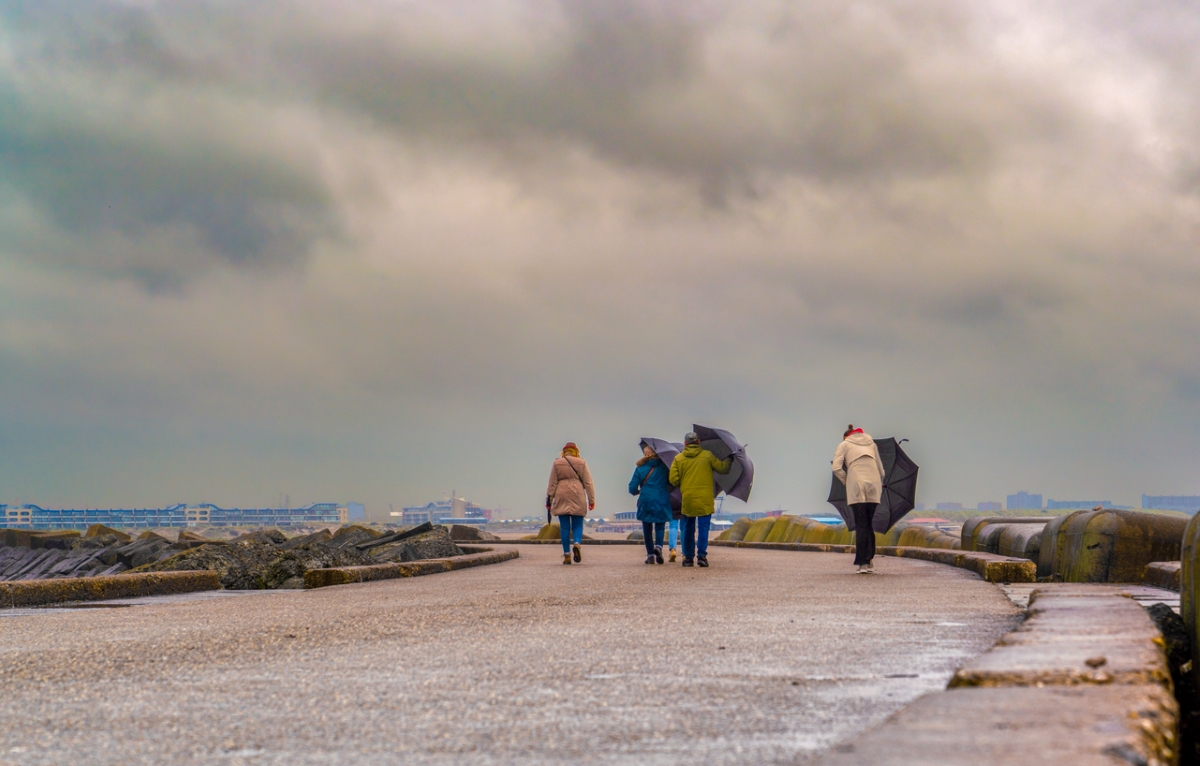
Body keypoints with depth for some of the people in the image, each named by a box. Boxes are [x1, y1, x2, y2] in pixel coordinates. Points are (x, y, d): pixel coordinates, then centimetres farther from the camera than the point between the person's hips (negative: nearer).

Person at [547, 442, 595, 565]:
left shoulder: (557, 463, 3)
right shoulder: (581, 463, 3)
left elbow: (552, 483, 4)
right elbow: (588, 483, 2)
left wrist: (549, 499, 9)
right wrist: (591, 500, 5)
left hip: (562, 499, 0)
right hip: (577, 498, 0)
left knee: (564, 527, 3)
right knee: (577, 525, 6)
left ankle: (567, 555, 0)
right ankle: (577, 543, -22)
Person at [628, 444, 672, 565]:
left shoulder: (640, 468, -2)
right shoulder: (663, 466, 0)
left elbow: (632, 488, -3)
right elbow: (671, 482, 4)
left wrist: (637, 492, 18)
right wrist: (668, 492, 24)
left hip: (645, 501, 0)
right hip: (661, 500, 0)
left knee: (647, 528, 10)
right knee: (659, 526, 7)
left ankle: (650, 554, 6)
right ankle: (658, 546, -20)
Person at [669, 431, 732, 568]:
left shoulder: (678, 459, 3)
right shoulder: (707, 455, 0)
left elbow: (673, 481, -1)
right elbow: (722, 468, 5)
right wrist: (729, 460, 24)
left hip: (687, 499, 1)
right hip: (705, 499, -1)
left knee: (688, 529, 10)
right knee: (703, 527, -1)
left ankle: (688, 557, 11)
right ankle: (701, 555, -11)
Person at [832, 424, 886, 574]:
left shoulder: (844, 445, 12)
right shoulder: (871, 443, 23)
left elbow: (836, 468, -3)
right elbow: (881, 469, 20)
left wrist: (846, 480, 11)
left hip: (857, 488, -3)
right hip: (874, 487, 3)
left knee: (861, 525, -3)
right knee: (868, 524, 12)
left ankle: (863, 563, -8)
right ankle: (869, 560, 10)